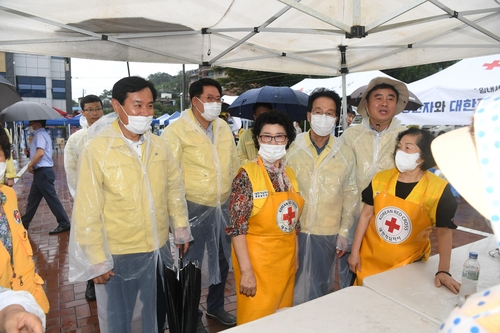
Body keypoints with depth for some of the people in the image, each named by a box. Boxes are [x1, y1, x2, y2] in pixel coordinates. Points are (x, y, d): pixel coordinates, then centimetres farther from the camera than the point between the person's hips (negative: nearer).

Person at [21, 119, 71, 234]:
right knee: (32, 199, 18)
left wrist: (30, 165, -15)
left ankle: (64, 224, -2)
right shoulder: (42, 134, 19)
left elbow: (40, 153, -27)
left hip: (43, 172, -10)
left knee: (52, 198, -7)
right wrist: (29, 152, 6)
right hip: (41, 172, 10)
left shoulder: (40, 134, -13)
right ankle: (24, 223, 30)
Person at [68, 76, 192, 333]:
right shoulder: (96, 149, -15)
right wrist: (97, 259, -10)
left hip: (158, 250, 4)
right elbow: (87, 211, -13)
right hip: (118, 255, -4)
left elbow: (174, 189, 7)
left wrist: (181, 230, 8)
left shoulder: (159, 146, -2)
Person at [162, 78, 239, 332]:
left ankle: (216, 306, 45)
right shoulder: (177, 131, -13)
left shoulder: (223, 127, 6)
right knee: (192, 263, 11)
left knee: (222, 259, 21)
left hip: (224, 206, 6)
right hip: (194, 208, -6)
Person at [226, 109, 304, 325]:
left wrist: (295, 257, 13)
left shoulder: (289, 174, 4)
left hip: (286, 259, 6)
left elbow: (293, 221, 11)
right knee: (256, 319, 9)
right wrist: (246, 271, -19)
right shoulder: (247, 174, -16)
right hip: (257, 259, -6)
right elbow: (237, 228, -18)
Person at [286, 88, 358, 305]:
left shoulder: (345, 154, 1)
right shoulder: (293, 149, -3)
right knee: (297, 290, 9)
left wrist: (344, 232, 3)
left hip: (330, 233, 1)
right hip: (296, 231, -1)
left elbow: (350, 194, 5)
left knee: (322, 288, 16)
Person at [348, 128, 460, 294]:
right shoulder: (380, 179, -8)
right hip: (370, 260, 2)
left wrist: (443, 271, -14)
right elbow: (366, 214, 0)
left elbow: (444, 232, -7)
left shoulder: (439, 189, -15)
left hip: (408, 266, -2)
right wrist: (355, 252, 1)